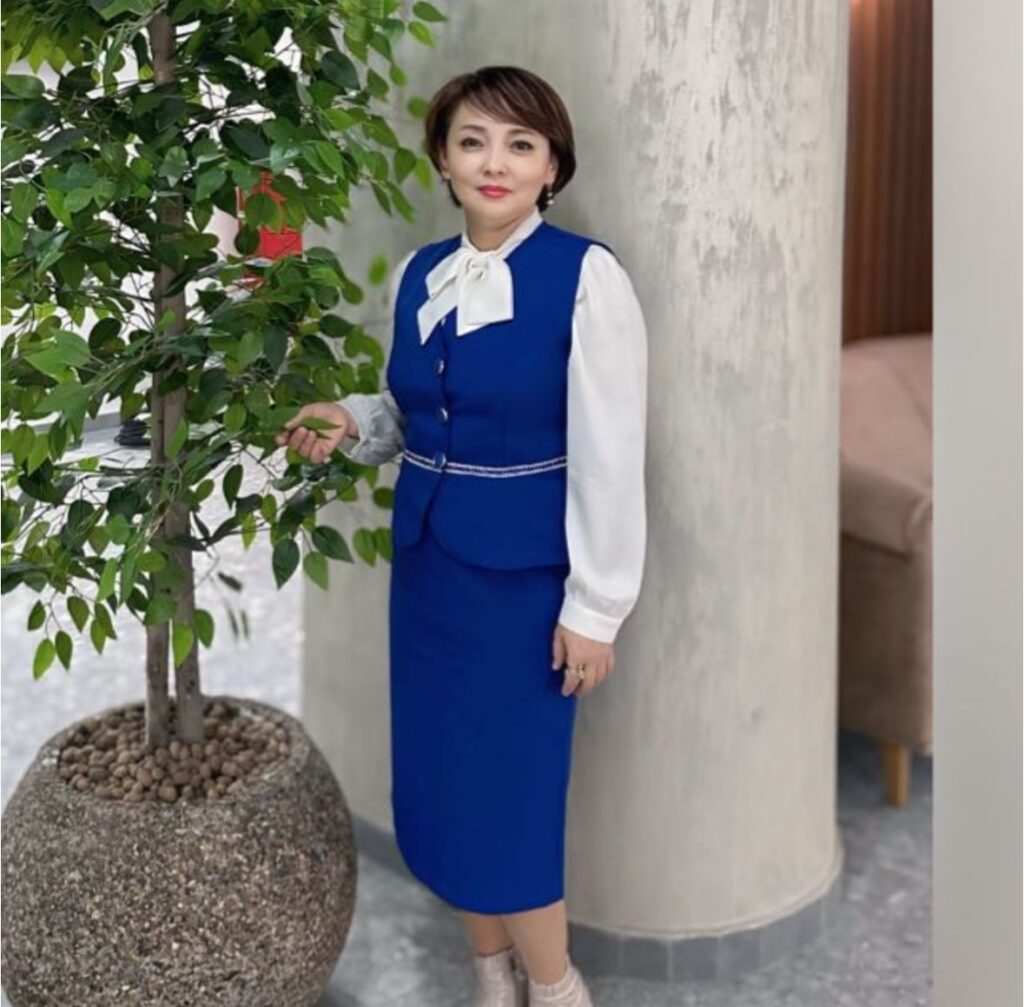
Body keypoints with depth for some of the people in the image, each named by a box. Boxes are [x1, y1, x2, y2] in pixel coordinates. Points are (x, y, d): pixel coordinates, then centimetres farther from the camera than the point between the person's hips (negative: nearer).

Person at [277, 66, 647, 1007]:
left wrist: (594, 607, -14)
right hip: (426, 560, 6)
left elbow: (609, 457, -14)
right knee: (439, 789, 13)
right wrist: (351, 422, -3)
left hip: (525, 574, -6)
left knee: (508, 797, 0)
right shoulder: (417, 274, 5)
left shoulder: (586, 275, -13)